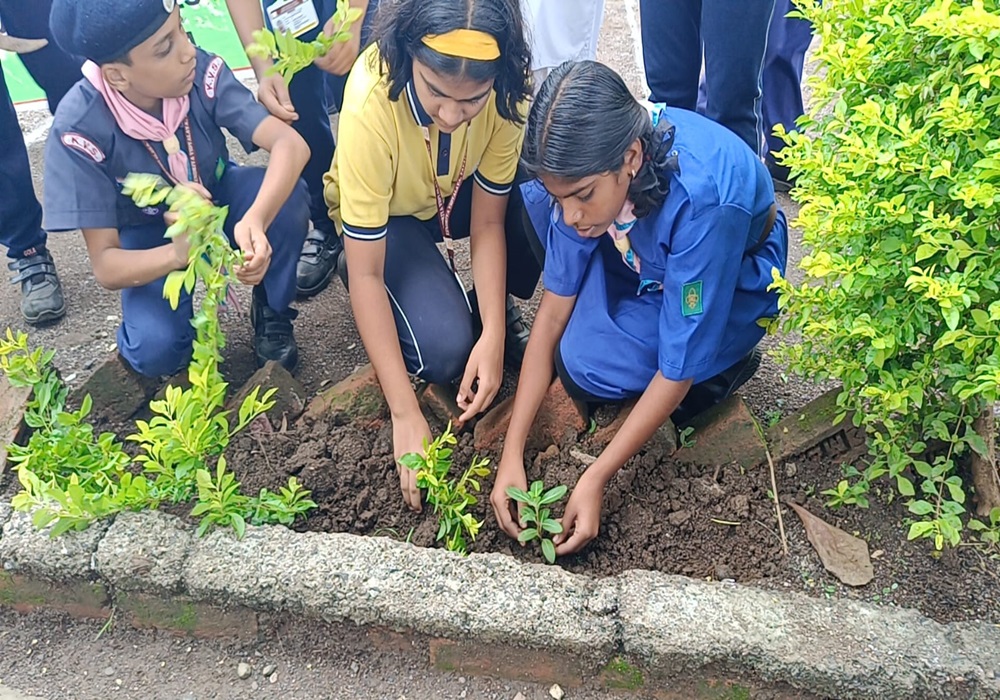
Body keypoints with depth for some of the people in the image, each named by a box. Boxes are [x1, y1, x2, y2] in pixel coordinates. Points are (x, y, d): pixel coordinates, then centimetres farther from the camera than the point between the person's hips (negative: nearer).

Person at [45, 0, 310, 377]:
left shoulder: (202, 73, -27)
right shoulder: (79, 130, -30)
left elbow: (291, 143, -37)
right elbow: (105, 265, -29)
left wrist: (256, 219, -56)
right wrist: (178, 252, -50)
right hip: (149, 233, -2)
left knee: (289, 198, -31)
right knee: (157, 351, -27)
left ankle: (271, 312, -4)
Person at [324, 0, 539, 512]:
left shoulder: (504, 89, -28)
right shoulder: (371, 102, -37)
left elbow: (488, 222, -17)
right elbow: (364, 275, -32)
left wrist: (493, 336, -30)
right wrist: (405, 416, -33)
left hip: (462, 195, 4)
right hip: (386, 215, -3)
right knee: (444, 351, -27)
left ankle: (493, 303, 0)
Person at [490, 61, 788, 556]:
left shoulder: (701, 198, -40)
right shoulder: (589, 166, -23)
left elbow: (676, 371, -32)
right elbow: (554, 306, -17)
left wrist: (595, 479, -30)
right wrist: (512, 453, -21)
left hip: (736, 281, -5)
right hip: (644, 258, 6)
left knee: (588, 367, -27)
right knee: (529, 199, -17)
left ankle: (725, 362, -1)